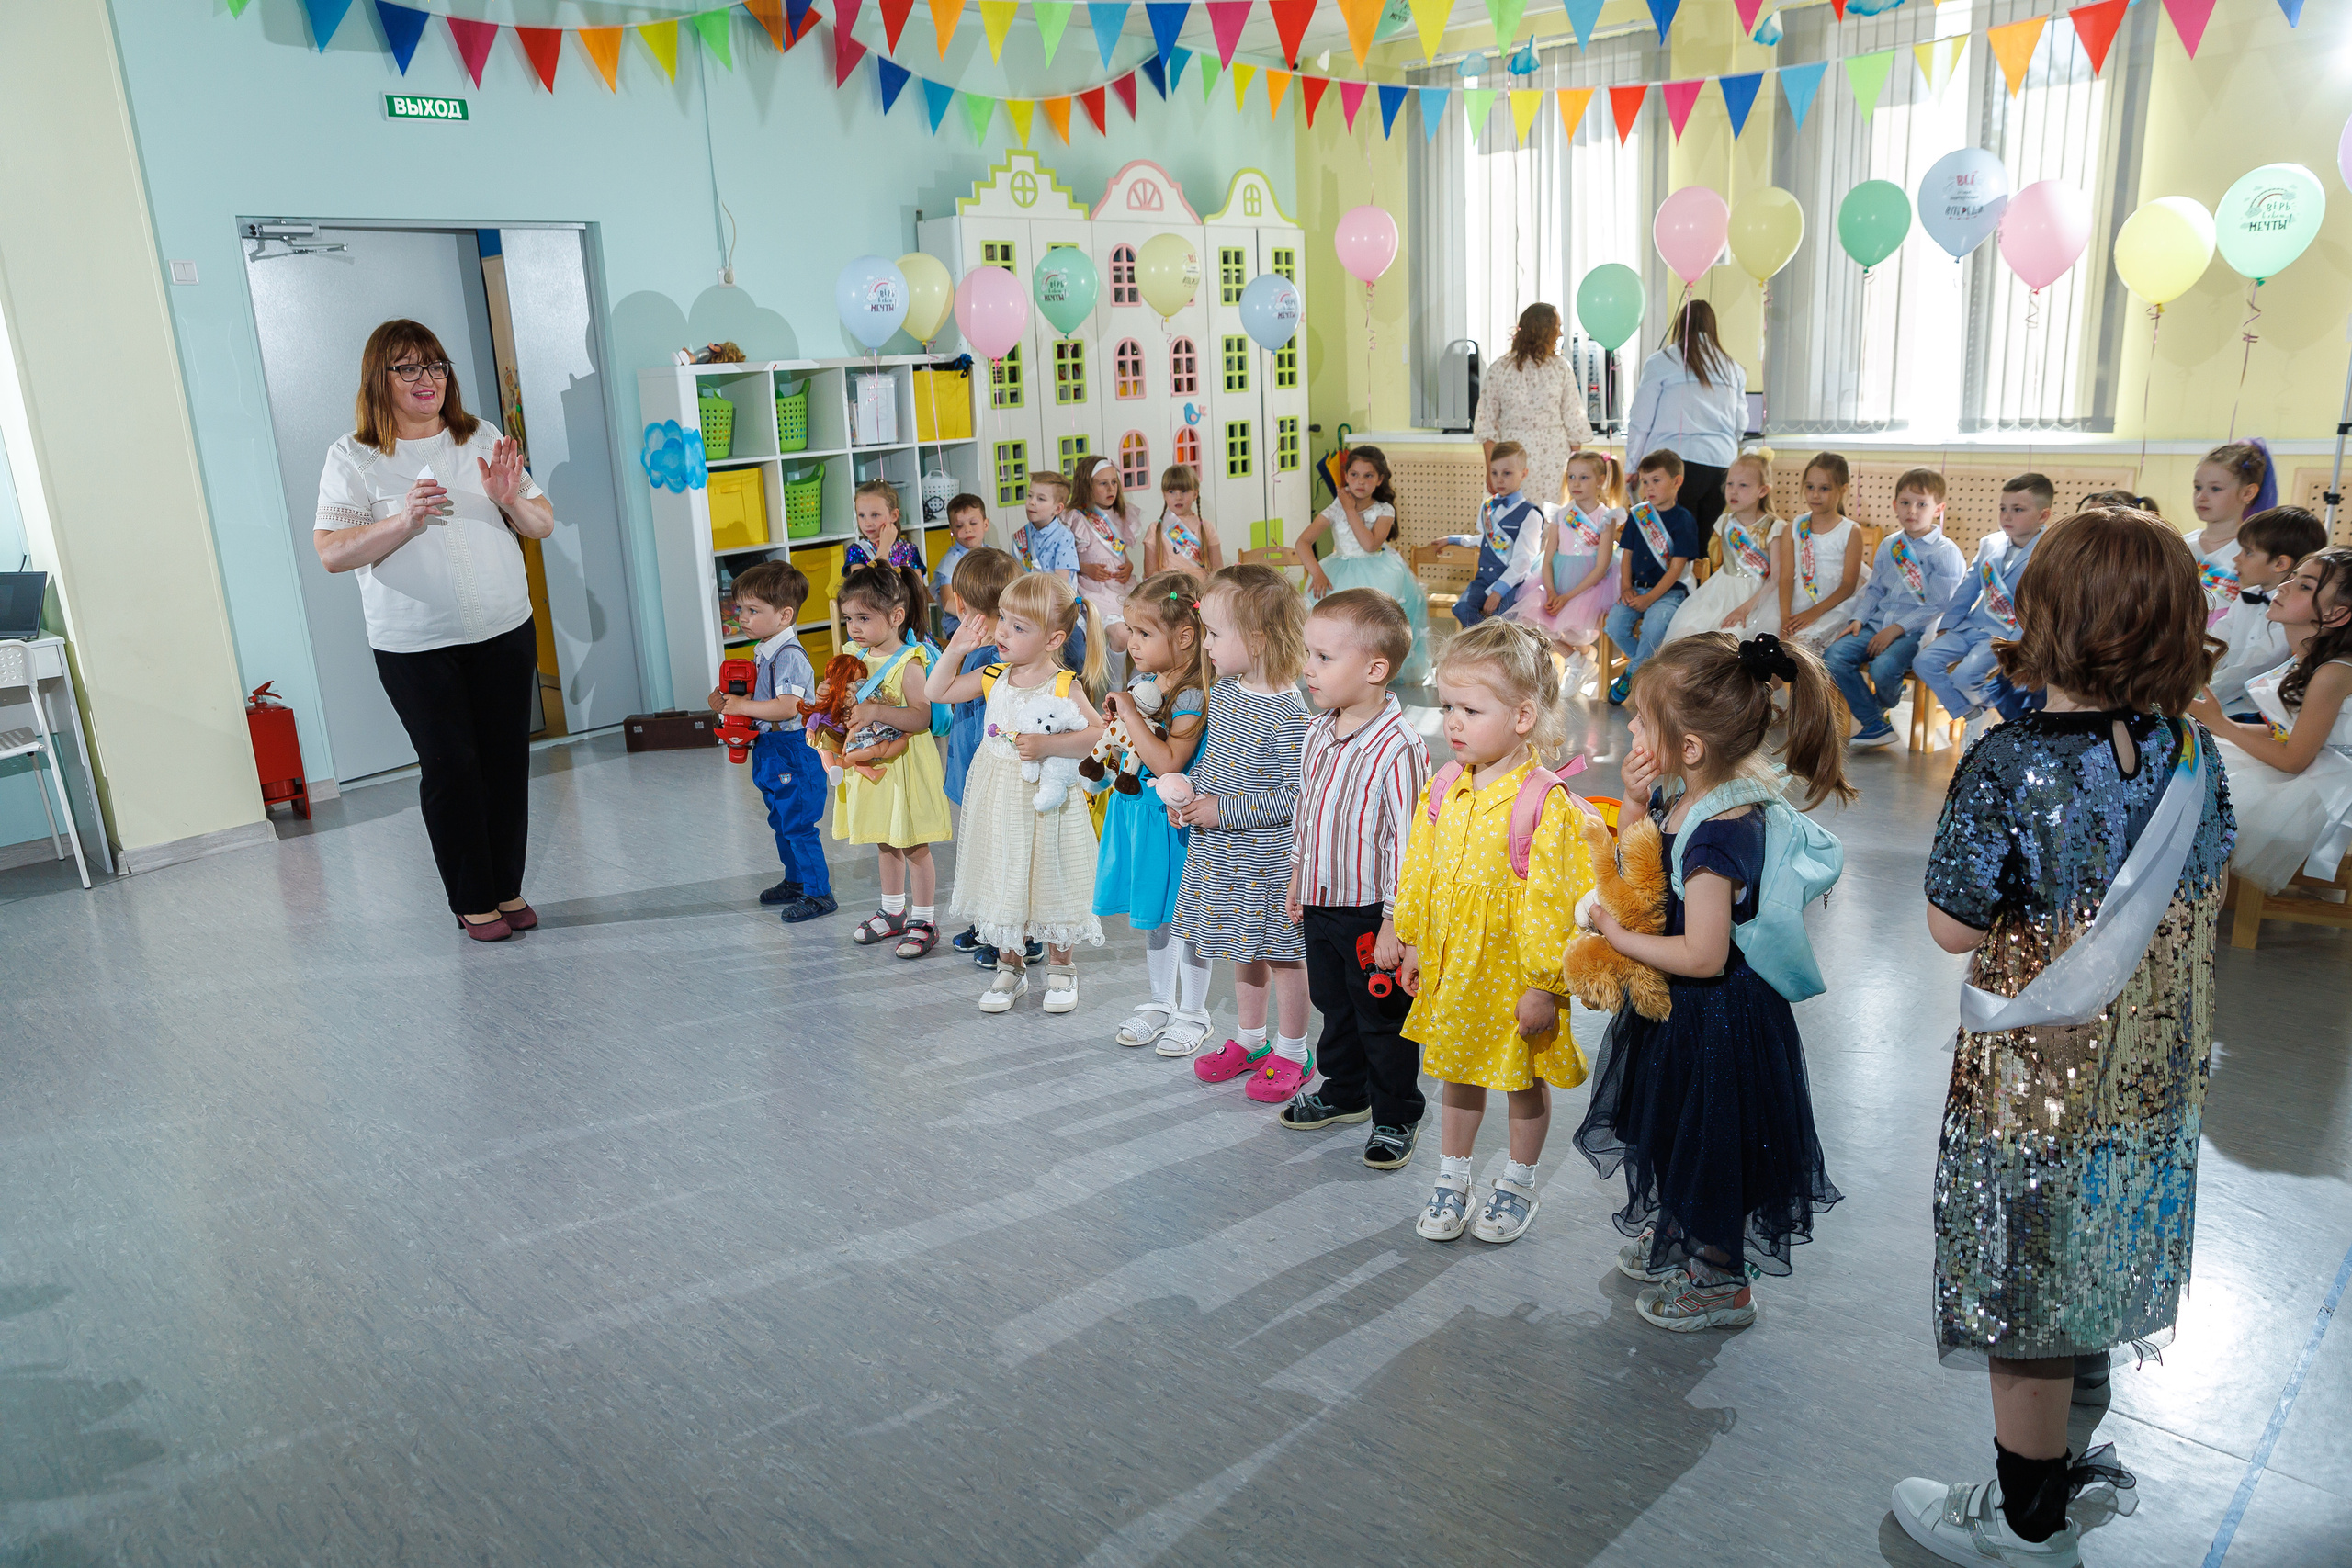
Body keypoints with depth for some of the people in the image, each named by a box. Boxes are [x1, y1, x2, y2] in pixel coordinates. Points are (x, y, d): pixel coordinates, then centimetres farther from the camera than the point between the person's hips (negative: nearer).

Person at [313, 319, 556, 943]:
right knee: (450, 768, 1)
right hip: (416, 646, -3)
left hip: (504, 631, 3)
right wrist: (403, 522, -25)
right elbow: (330, 553, -11)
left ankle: (508, 888, 23)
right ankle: (473, 901, 15)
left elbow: (542, 525, 6)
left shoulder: (484, 438, 6)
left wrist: (511, 499, -16)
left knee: (507, 759, 8)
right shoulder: (353, 457, -4)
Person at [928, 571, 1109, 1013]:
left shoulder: (1064, 687, -13)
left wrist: (1047, 745, -27)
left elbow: (1099, 735, -19)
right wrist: (955, 650, -1)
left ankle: (1060, 969, 27)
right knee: (1002, 881, 13)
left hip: (1045, 801, -4)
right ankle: (1010, 968, 29)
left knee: (1049, 884, 8)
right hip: (998, 802, 4)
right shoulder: (993, 678, 1)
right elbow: (935, 693, 11)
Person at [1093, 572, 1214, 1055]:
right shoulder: (1141, 682, 4)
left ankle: (1192, 1014, 21)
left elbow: (1168, 763, -29)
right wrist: (1118, 716, -1)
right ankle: (1161, 1002, 34)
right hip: (1136, 811, 8)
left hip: (1173, 819, -8)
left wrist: (1130, 713, -26)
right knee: (1149, 916, 18)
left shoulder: (1192, 696, -20)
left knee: (1183, 916, 5)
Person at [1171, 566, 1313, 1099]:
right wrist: (1189, 787, -2)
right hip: (1224, 851, 8)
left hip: (1268, 855, -8)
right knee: (1242, 948, 20)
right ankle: (1250, 1040, 37)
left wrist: (1226, 811, -23)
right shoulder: (1223, 692, 2)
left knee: (1281, 953, 8)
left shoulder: (1286, 713, -23)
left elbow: (1297, 795, -23)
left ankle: (1292, 1054, 25)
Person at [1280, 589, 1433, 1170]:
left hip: (1371, 914, -7)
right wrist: (1297, 878, 19)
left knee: (1383, 1020, 9)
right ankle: (1344, 1093, 43)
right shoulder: (1317, 733, 2)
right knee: (1334, 1006, 23)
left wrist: (1395, 922, -21)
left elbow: (1406, 841, -22)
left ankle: (1397, 1116, 27)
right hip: (1321, 905, 8)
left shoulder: (1397, 747, -24)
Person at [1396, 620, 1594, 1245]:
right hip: (1450, 969, 5)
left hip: (1515, 977, -5)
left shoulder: (1545, 805, -21)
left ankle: (1516, 1184, 36)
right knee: (1456, 1076, 20)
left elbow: (1551, 901, -19)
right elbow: (1418, 872, 8)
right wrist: (1414, 946, 11)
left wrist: (1542, 984, -17)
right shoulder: (1442, 791, -2)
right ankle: (1451, 1181, 38)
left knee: (1525, 1083, 15)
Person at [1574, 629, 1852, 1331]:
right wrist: (1635, 804, -7)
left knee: (1708, 1145, 11)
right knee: (1675, 1134, 27)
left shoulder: (1721, 835, -32)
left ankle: (1720, 1285, 33)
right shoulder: (1682, 797, -5)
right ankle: (1673, 1239, 50)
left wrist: (1617, 936, -18)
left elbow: (1703, 956, -30)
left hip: (1713, 1017, -9)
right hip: (1680, 1010, 9)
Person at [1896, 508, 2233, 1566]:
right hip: (2152, 1077, 7)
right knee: (2089, 1272, 26)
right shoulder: (2189, 753, -5)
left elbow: (1955, 927, -19)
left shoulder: (2008, 765, -25)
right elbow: (2207, 892, 8)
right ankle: (2070, 1449, 49)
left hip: (2034, 1080, -6)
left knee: (2026, 1295, 11)